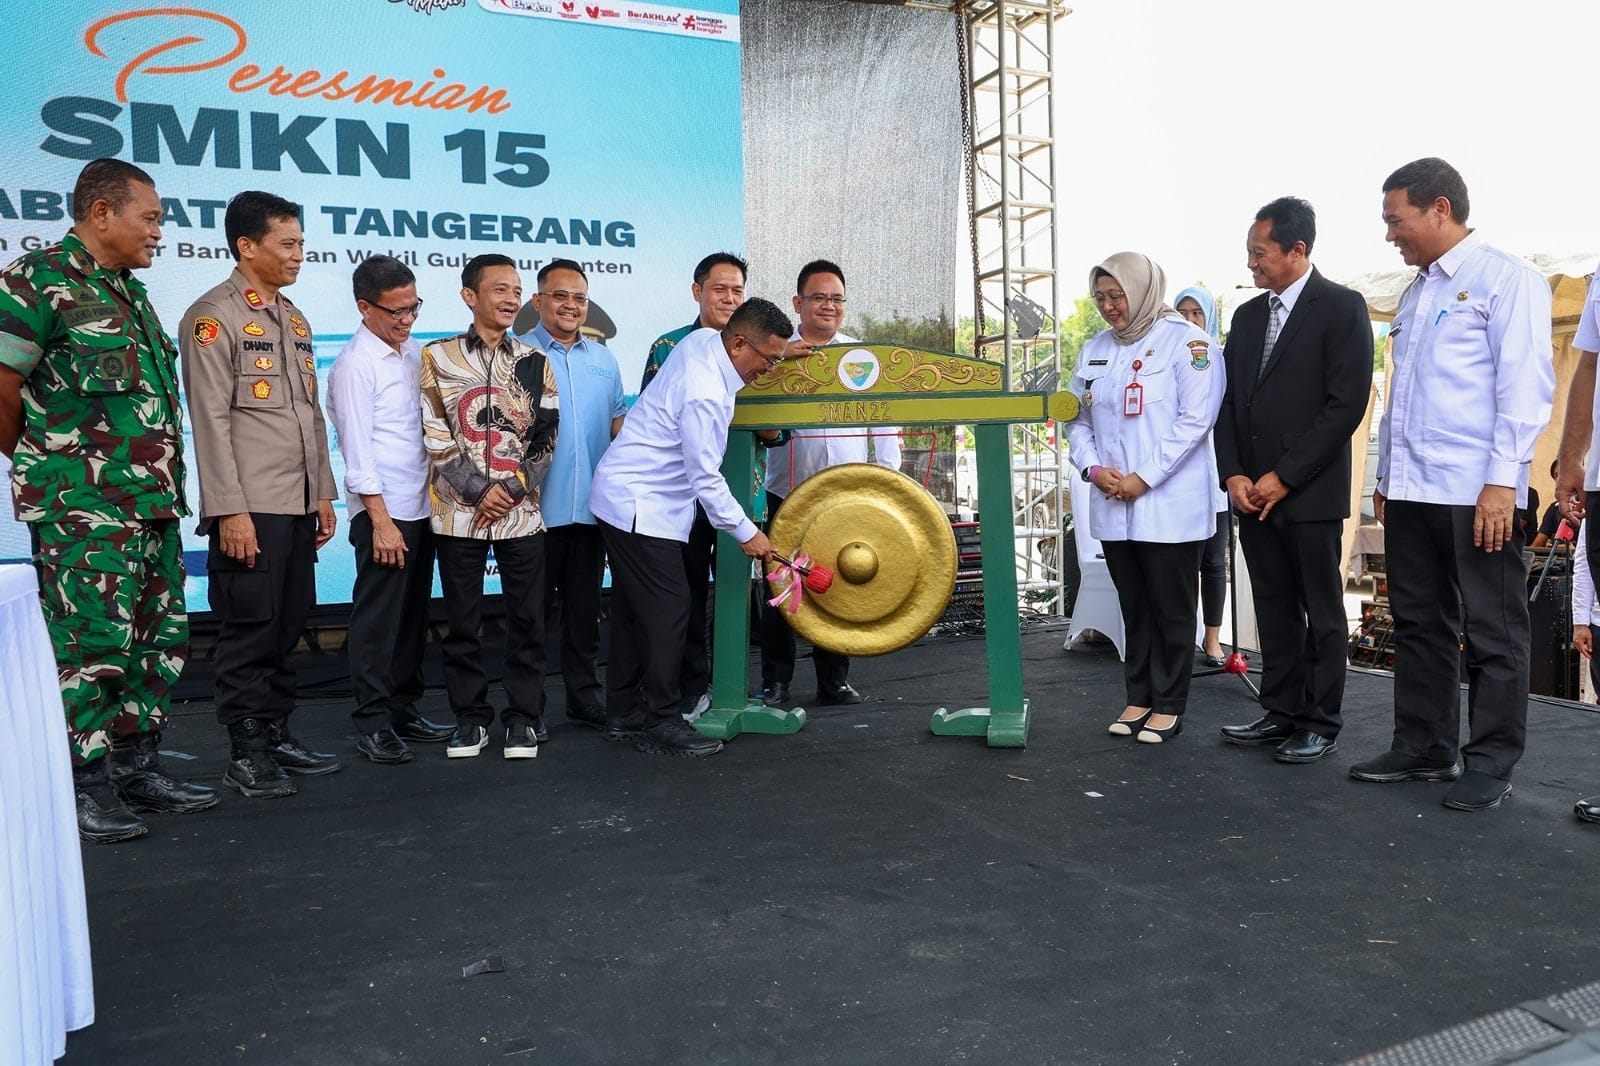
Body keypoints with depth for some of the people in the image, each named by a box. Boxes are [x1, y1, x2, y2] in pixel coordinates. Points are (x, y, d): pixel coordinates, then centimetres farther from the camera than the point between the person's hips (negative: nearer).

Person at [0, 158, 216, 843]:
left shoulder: (131, 291, 18)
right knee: (93, 644, -5)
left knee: (162, 638, 11)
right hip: (83, 506, -8)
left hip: (153, 501, 8)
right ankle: (86, 789, 7)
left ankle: (138, 768, 23)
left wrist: (167, 484, 16)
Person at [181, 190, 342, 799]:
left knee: (287, 626, 11)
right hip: (250, 508, -7)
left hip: (299, 505, 7)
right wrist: (229, 510, -17)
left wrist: (323, 493, 15)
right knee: (248, 629, -1)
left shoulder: (295, 320, 17)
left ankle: (277, 736, 21)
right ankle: (245, 754, 8)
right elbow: (210, 421, -12)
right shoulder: (214, 316, -6)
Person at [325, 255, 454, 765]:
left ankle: (404, 709, 22)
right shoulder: (355, 364, -9)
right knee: (378, 622, -1)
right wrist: (381, 521, -16)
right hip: (382, 511, -7)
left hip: (421, 506, 7)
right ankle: (373, 723, 8)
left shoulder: (414, 351, 12)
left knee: (413, 617, 12)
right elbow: (357, 450, -13)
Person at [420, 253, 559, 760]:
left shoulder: (534, 362, 8)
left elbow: (545, 437, 4)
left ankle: (523, 717, 15)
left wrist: (512, 488, -8)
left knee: (527, 618, 3)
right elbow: (436, 437, -2)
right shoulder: (438, 357, 3)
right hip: (458, 510, -1)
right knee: (462, 620, 6)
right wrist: (479, 490, -9)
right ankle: (470, 716, 19)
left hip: (521, 510, 1)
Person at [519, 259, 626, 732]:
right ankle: (528, 704, 16)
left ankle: (585, 694, 23)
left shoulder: (604, 358, 12)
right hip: (539, 508, -4)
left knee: (585, 606, 12)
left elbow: (619, 424, 17)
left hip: (593, 507, 4)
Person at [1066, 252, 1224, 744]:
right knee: (1134, 606, 12)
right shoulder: (1095, 348, 13)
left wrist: (1144, 478, -16)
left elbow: (1195, 418, -13)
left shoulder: (1185, 340, -5)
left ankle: (1168, 705, 13)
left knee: (1171, 608, 3)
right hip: (1113, 505, 5)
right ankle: (1138, 698, 22)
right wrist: (1092, 467, -4)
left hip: (1170, 504, -5)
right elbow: (1078, 417, 14)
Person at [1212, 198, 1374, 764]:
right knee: (1274, 610, 11)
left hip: (1311, 490, -6)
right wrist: (1233, 475, 0)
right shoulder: (1247, 316, 14)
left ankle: (1319, 724, 12)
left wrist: (1285, 477, -14)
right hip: (1253, 492, 6)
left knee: (1321, 612, 3)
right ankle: (1281, 712, 20)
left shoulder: (1341, 307, -5)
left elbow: (1347, 404, -12)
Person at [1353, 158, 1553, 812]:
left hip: (1476, 494, -7)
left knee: (1492, 634, 2)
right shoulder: (1416, 294, 20)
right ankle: (1422, 750, 21)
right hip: (1411, 490, 8)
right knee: (1418, 625, 11)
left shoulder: (1505, 278, -3)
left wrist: (1502, 481, -17)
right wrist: (1385, 477, 18)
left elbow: (1525, 386, -11)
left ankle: (1489, 766, 10)